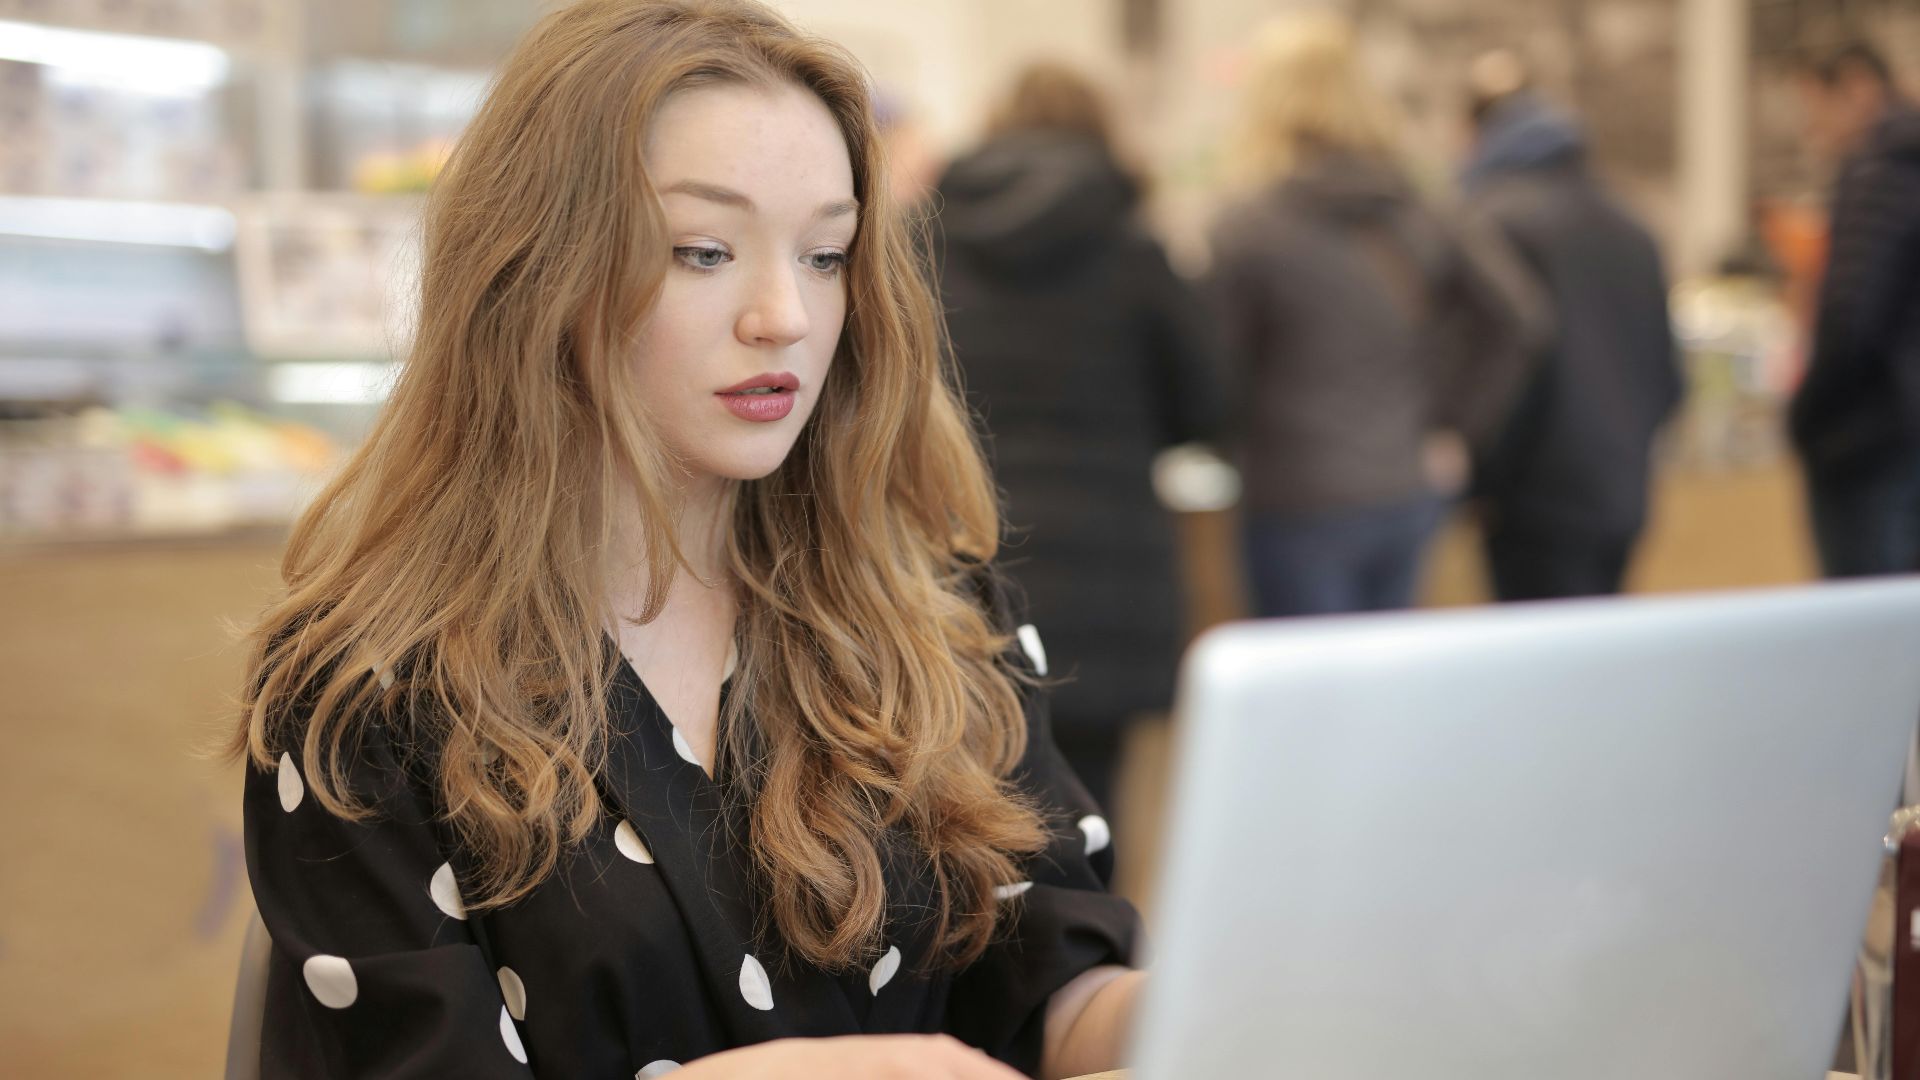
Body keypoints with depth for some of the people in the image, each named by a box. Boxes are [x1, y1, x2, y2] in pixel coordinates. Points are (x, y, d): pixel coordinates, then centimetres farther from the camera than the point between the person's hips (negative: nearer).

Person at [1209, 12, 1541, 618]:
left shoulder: (1246, 232, -12)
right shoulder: (1418, 220, 5)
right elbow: (1516, 317, 2)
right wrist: (1458, 428, 6)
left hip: (1302, 504, -6)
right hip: (1410, 494, 6)